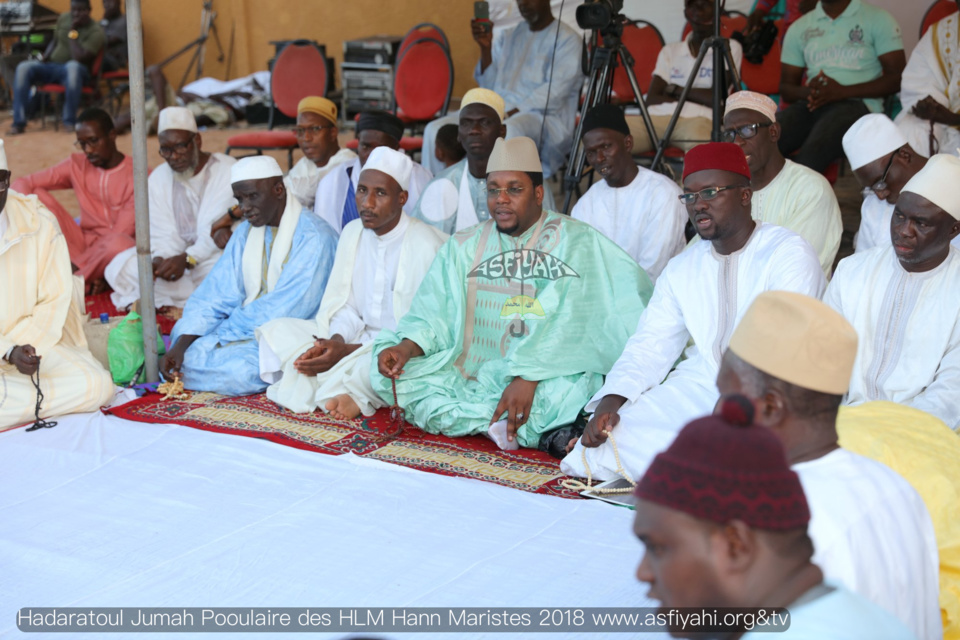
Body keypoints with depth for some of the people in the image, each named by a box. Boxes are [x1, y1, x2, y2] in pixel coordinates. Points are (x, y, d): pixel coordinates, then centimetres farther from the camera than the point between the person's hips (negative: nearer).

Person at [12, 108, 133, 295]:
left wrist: (73, 266, -25)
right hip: (82, 245, 5)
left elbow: (122, 233, -17)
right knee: (36, 195, -12)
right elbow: (22, 184, 1)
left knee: (118, 243, -41)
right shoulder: (76, 165, 4)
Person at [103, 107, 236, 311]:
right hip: (176, 256, 5)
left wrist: (187, 259, -32)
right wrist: (159, 259, -23)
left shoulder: (228, 171, -9)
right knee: (119, 267, -17)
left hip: (216, 256, -5)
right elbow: (164, 235, 0)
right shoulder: (158, 178, 8)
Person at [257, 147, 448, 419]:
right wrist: (337, 340, -14)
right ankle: (343, 393, -25)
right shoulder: (353, 232, 7)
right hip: (359, 338, 8)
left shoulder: (427, 246, -15)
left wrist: (349, 351, -22)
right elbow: (344, 305, 10)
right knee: (276, 330, -8)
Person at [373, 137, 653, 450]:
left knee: (563, 389, -38)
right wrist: (406, 347, -18)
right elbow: (434, 315, 4)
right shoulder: (464, 247, 14)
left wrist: (528, 375, -29)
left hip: (546, 377, -6)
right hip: (469, 375, 6)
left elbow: (570, 323, -16)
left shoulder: (575, 241, -2)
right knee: (393, 372, -17)